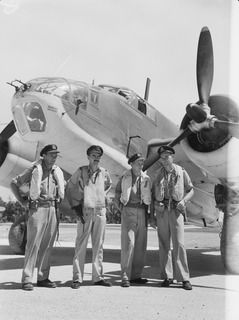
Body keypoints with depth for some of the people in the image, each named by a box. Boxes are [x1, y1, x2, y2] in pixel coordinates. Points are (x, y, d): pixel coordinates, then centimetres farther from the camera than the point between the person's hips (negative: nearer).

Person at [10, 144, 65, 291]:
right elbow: (14, 183, 4)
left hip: (53, 210, 5)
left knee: (47, 245, 7)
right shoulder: (34, 170, -1)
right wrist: (23, 200, 0)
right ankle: (27, 279, -5)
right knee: (33, 244, -8)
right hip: (37, 209, -5)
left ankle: (43, 278, 14)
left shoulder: (58, 172, 13)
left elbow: (63, 188, 31)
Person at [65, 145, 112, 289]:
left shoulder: (104, 173, 7)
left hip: (100, 211, 4)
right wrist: (75, 206, -1)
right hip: (85, 211, -3)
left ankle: (98, 276, 16)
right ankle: (77, 278, 1)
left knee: (98, 245, 8)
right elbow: (69, 188, 4)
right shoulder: (81, 171, -2)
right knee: (81, 245, -3)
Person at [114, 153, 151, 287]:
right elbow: (117, 196, 10)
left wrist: (147, 210, 10)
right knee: (128, 244, -10)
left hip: (142, 212, 4)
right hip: (128, 212, -4)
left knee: (141, 245, 4)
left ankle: (136, 275, 13)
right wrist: (122, 209, 3)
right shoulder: (124, 178, 2)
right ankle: (125, 276, -8)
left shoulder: (146, 179, 10)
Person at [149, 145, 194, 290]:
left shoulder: (181, 172, 3)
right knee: (164, 245, 4)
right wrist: (151, 216, 8)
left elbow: (191, 190, 9)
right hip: (161, 211, 3)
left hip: (176, 211, -2)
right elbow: (153, 196, 12)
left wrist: (184, 201, -11)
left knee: (179, 244, -8)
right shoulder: (158, 174, 9)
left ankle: (184, 278, -3)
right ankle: (167, 277, 12)